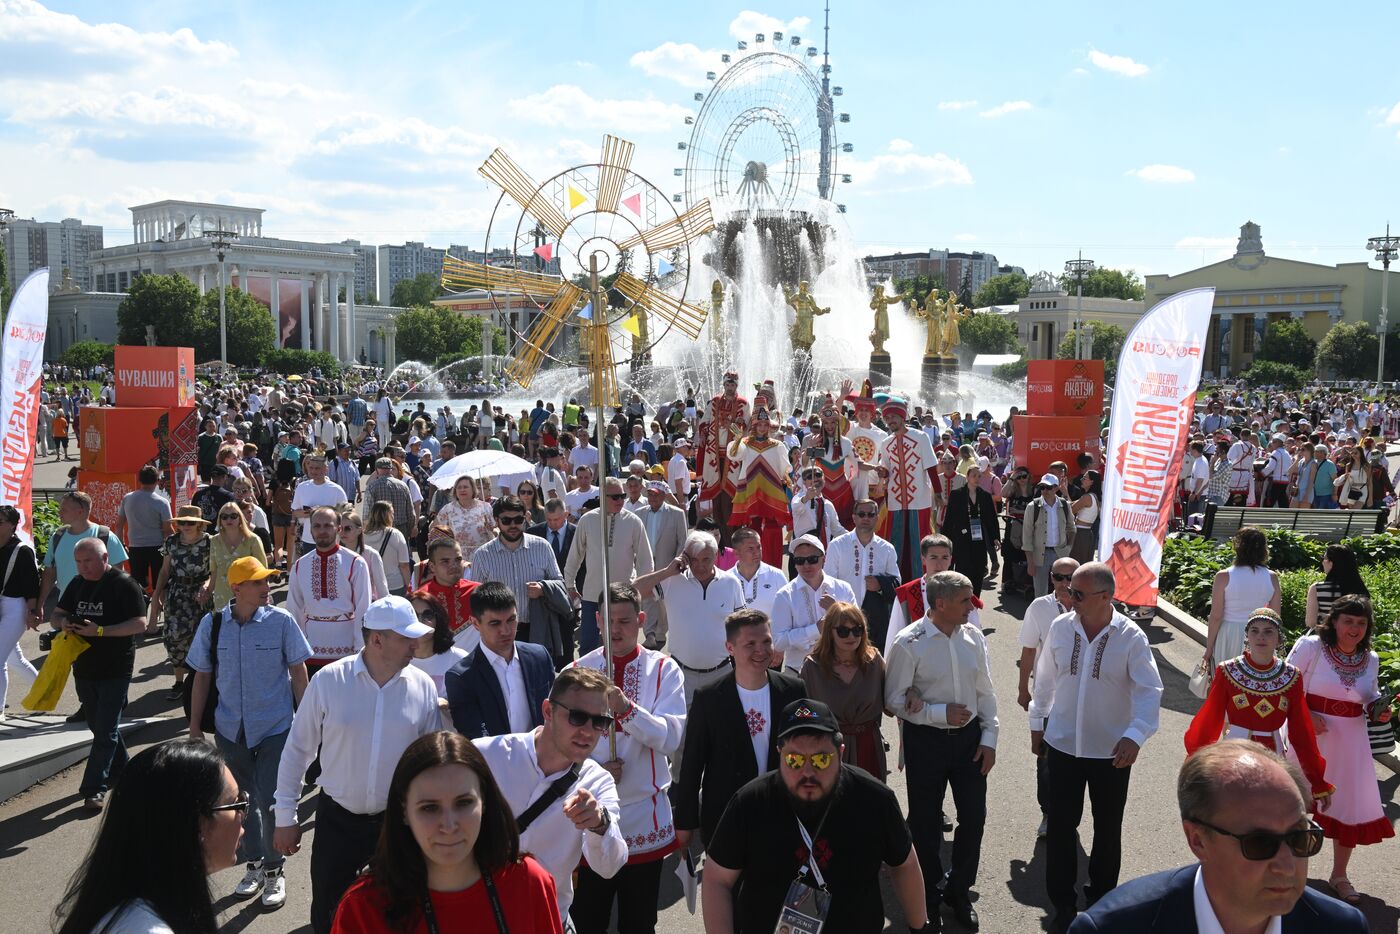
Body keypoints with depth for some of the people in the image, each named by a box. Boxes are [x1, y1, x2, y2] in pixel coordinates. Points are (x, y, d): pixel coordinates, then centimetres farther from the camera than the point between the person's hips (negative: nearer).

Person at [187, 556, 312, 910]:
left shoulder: (281, 621, -11)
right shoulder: (212, 624, -6)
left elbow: (298, 673, -3)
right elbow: (202, 677, 4)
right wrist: (195, 726, 7)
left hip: (274, 728, -3)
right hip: (230, 730, 3)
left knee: (269, 802, -1)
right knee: (239, 802, 15)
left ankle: (273, 872, 18)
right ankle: (253, 865, 34)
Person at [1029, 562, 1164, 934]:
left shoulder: (1131, 637, -15)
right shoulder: (1060, 627, -6)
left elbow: (1149, 691, -18)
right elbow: (1045, 679, 6)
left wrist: (1135, 735, -32)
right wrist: (1037, 724, 13)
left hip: (1111, 750, -2)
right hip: (1063, 745, 2)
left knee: (1108, 829, 16)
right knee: (1060, 826, 8)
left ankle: (1102, 898, 38)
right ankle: (1062, 903, 25)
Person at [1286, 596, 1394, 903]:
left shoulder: (1370, 659, 1)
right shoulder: (1311, 646, -14)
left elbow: (1371, 696, 17)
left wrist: (1379, 710, -4)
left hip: (1350, 740, 4)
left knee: (1351, 805, 6)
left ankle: (1339, 875, 26)